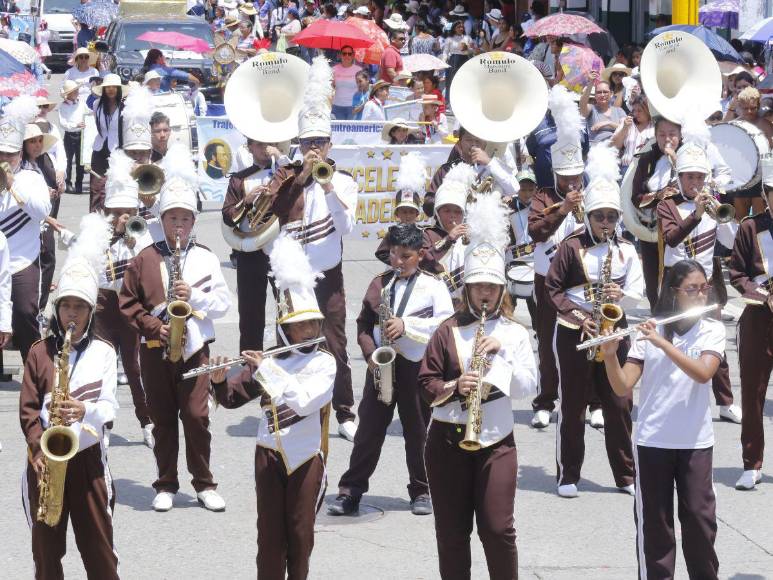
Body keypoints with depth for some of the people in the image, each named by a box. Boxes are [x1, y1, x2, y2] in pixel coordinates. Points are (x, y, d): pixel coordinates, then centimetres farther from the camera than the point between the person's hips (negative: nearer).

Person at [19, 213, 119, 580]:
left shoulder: (103, 353, 0)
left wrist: (85, 410, -27)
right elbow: (28, 409, 0)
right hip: (46, 458, 1)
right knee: (46, 546, 8)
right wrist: (39, 450, -13)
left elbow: (109, 407, -5)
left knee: (98, 545, 3)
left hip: (87, 457, -1)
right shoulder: (39, 352, 2)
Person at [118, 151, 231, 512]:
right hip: (155, 348, 1)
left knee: (197, 416, -4)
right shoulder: (145, 259, 3)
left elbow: (223, 304, 2)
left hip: (194, 346, -1)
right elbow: (127, 302, 3)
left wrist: (194, 295, -15)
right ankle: (166, 485, 13)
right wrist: (152, 326, -9)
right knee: (163, 419, 5)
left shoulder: (206, 259, 4)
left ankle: (204, 484, 6)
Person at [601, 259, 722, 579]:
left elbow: (703, 373, -19)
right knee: (654, 522, 4)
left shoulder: (713, 331, 0)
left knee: (701, 519, 3)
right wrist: (610, 356, -26)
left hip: (696, 442, 0)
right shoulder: (648, 331, -2)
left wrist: (662, 343, -26)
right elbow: (623, 388, -7)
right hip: (652, 442, 0)